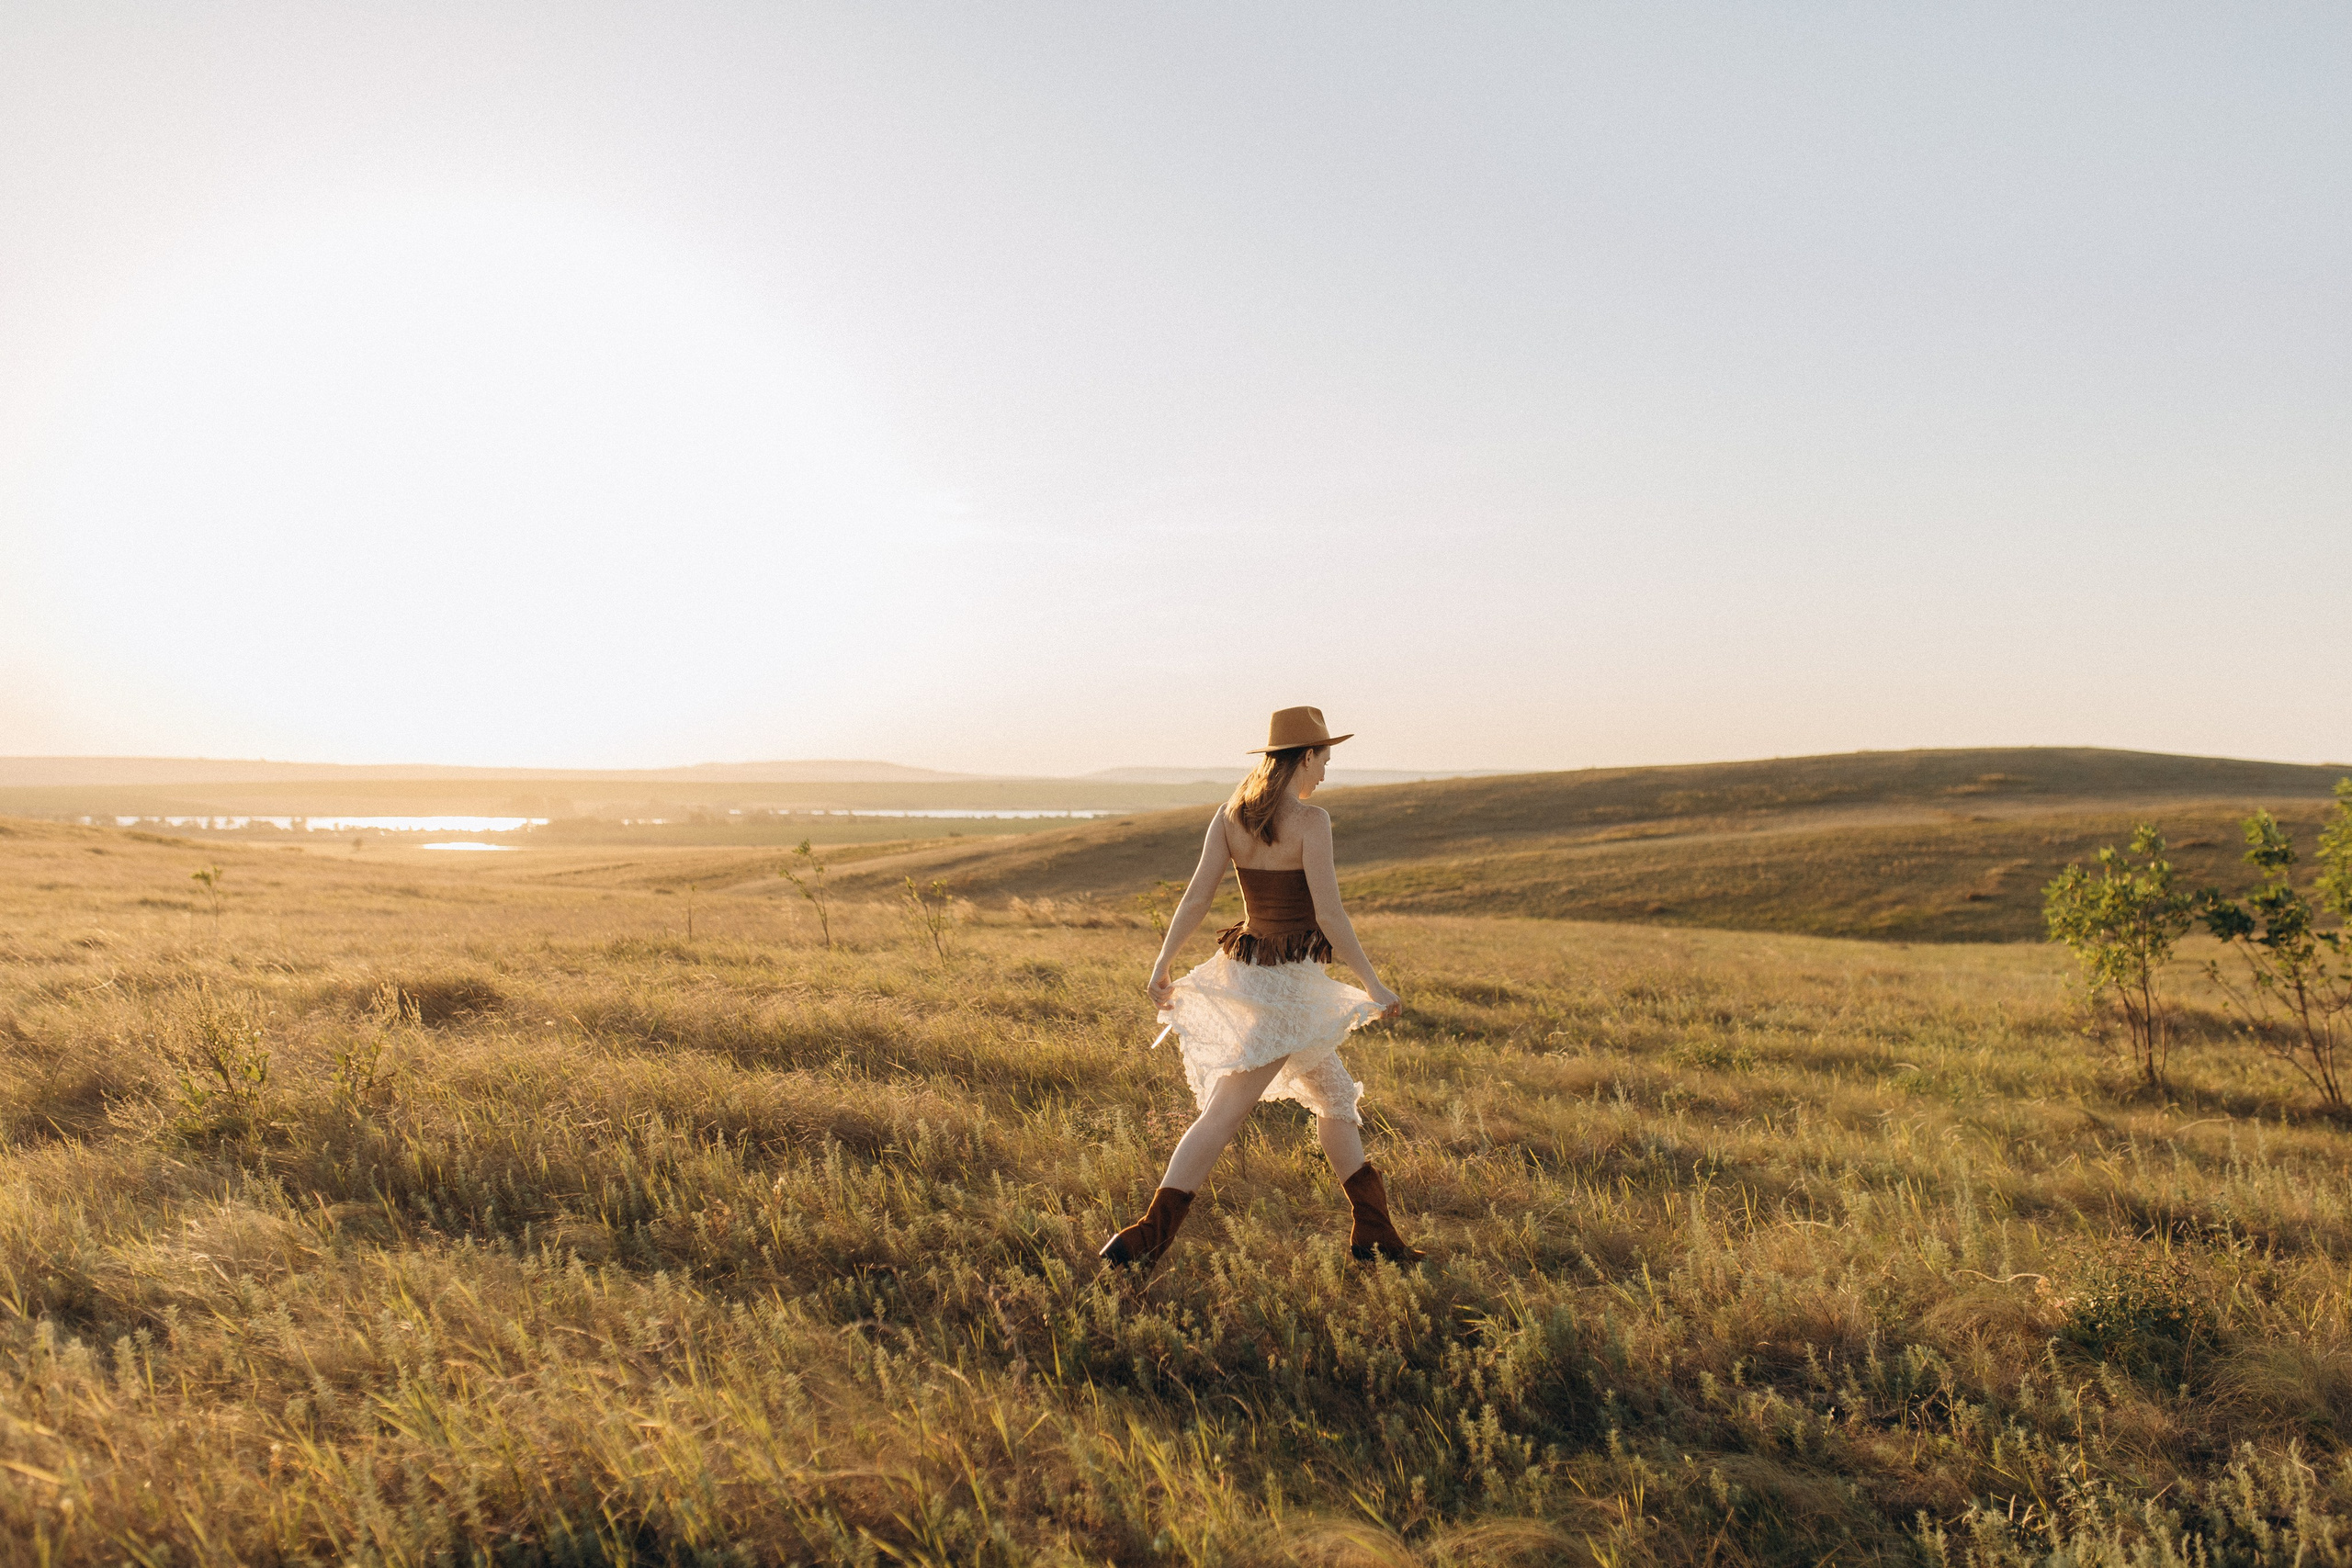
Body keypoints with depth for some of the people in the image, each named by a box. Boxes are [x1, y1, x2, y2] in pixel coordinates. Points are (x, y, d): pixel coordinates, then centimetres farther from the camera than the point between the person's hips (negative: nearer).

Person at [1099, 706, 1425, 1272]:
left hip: (1245, 968, 8)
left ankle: (1374, 1232, 29)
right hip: (1287, 982, -8)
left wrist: (1162, 965, 3)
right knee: (1222, 1115, -3)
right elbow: (1329, 915, -19)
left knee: (1336, 1097, 20)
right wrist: (1374, 985, -11)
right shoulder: (1310, 821, -16)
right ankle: (1146, 1236, 0)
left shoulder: (1231, 814, 2)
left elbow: (1197, 897, -2)